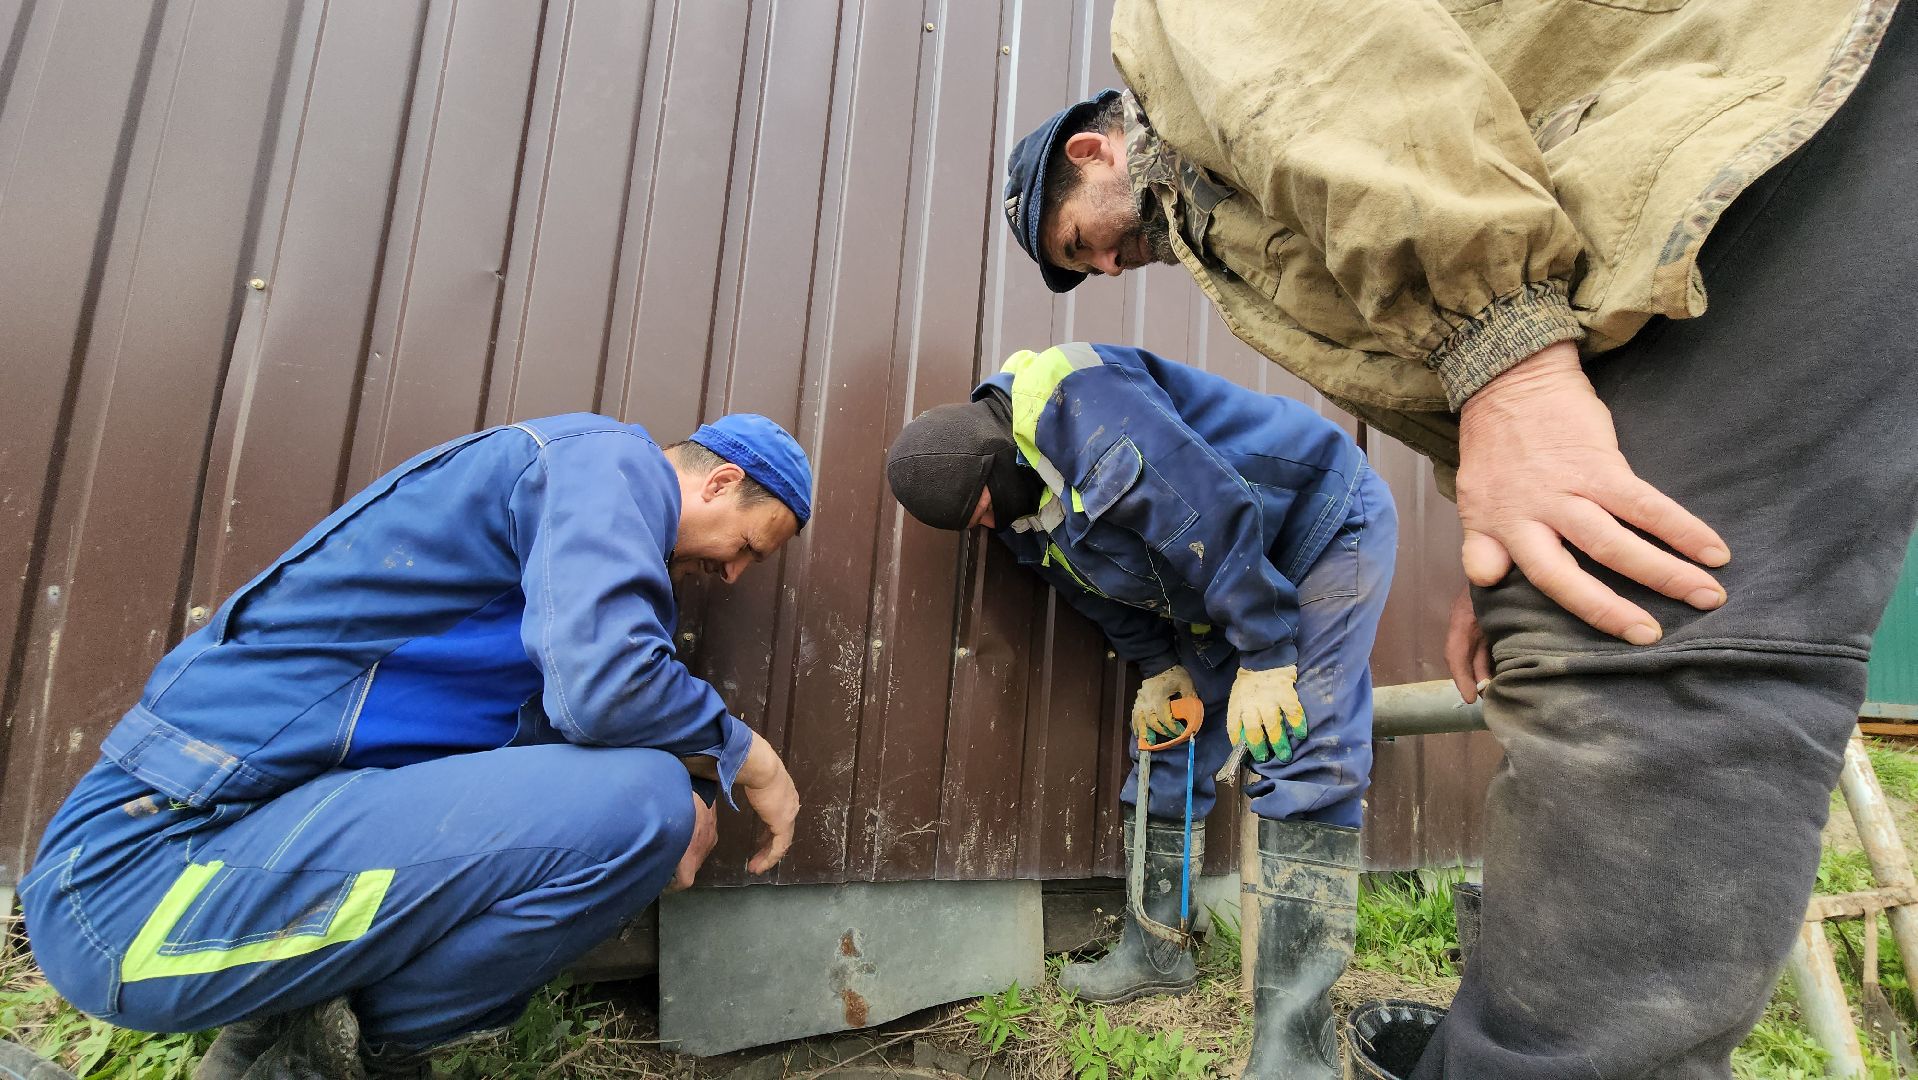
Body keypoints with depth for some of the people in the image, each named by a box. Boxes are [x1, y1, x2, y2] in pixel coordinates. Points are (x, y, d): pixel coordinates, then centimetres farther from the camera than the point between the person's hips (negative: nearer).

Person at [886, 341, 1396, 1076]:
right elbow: (1109, 591, 10)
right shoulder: (1024, 510, -1)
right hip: (1222, 584, 9)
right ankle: (1155, 952, 22)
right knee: (1168, 743, 8)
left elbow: (1216, 514, -33)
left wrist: (1264, 658, -28)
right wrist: (1159, 667, 0)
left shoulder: (1079, 403, -31)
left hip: (1327, 523, -9)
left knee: (1304, 764, -18)